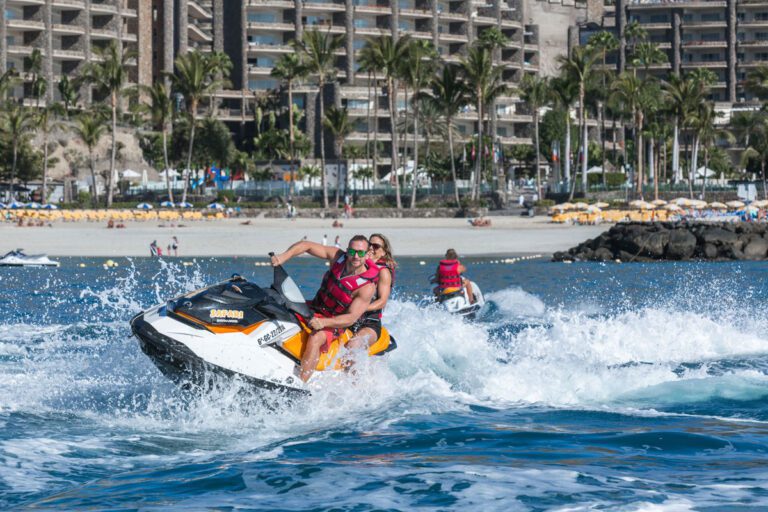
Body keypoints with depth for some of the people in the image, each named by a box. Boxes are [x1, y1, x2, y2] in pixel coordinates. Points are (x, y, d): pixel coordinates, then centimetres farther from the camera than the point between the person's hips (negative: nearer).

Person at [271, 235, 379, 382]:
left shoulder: (367, 287, -22)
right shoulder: (338, 257, -9)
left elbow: (351, 318, -25)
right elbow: (306, 246, -5)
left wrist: (324, 322, -39)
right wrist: (284, 256, -22)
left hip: (335, 321, -7)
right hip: (315, 308, 7)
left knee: (314, 339, -35)